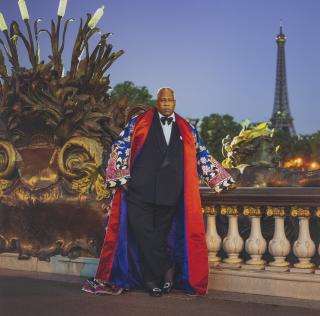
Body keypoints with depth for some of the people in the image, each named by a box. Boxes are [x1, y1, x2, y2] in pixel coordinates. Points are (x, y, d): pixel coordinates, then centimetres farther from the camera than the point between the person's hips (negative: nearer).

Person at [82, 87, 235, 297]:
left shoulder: (187, 131, 15)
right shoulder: (139, 123, 8)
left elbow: (203, 157, 18)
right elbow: (120, 148, 5)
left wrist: (223, 180, 14)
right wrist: (121, 178, -4)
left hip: (170, 194, 2)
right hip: (140, 191, -1)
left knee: (161, 235, 6)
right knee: (143, 234, -6)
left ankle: (154, 279, 17)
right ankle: (167, 270, 6)